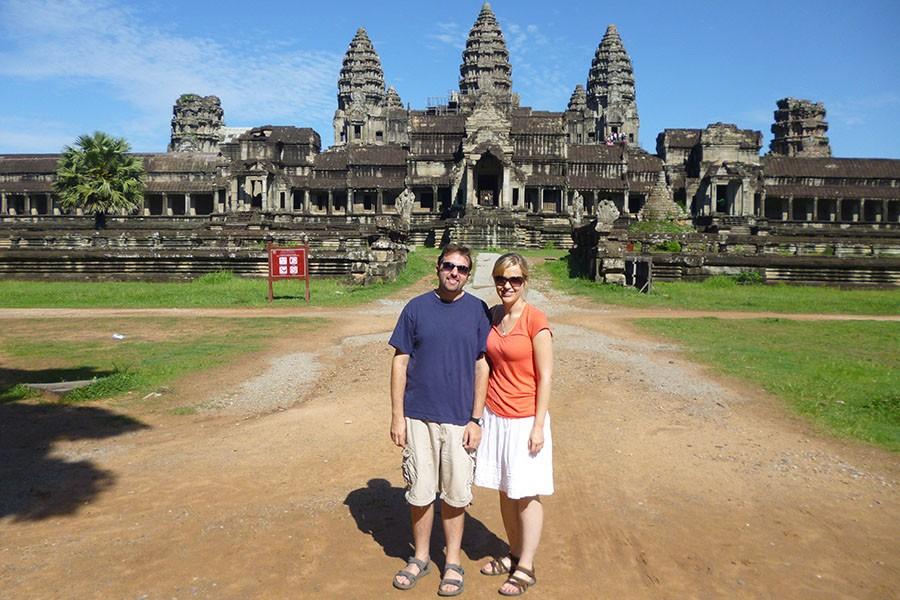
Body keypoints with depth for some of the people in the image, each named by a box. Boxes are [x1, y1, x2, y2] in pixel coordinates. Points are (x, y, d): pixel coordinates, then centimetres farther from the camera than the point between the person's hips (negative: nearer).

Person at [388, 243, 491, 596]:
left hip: (459, 420, 0)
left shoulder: (478, 311, 0)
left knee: (455, 494, 9)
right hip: (419, 417, 1)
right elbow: (400, 362, 2)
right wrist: (397, 416, -2)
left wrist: (476, 420, -5)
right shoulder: (416, 308, 1)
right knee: (420, 492, 10)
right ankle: (420, 558, 31)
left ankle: (453, 562, 28)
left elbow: (482, 367, 0)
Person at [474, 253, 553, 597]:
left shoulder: (535, 320, -15)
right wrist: (482, 413, 12)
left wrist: (538, 426, -13)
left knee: (526, 494, 6)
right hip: (495, 416, 6)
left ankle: (526, 569, 21)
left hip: (524, 419, -6)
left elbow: (545, 376, -13)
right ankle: (515, 555, 34)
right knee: (505, 491, 16)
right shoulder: (492, 316, 4)